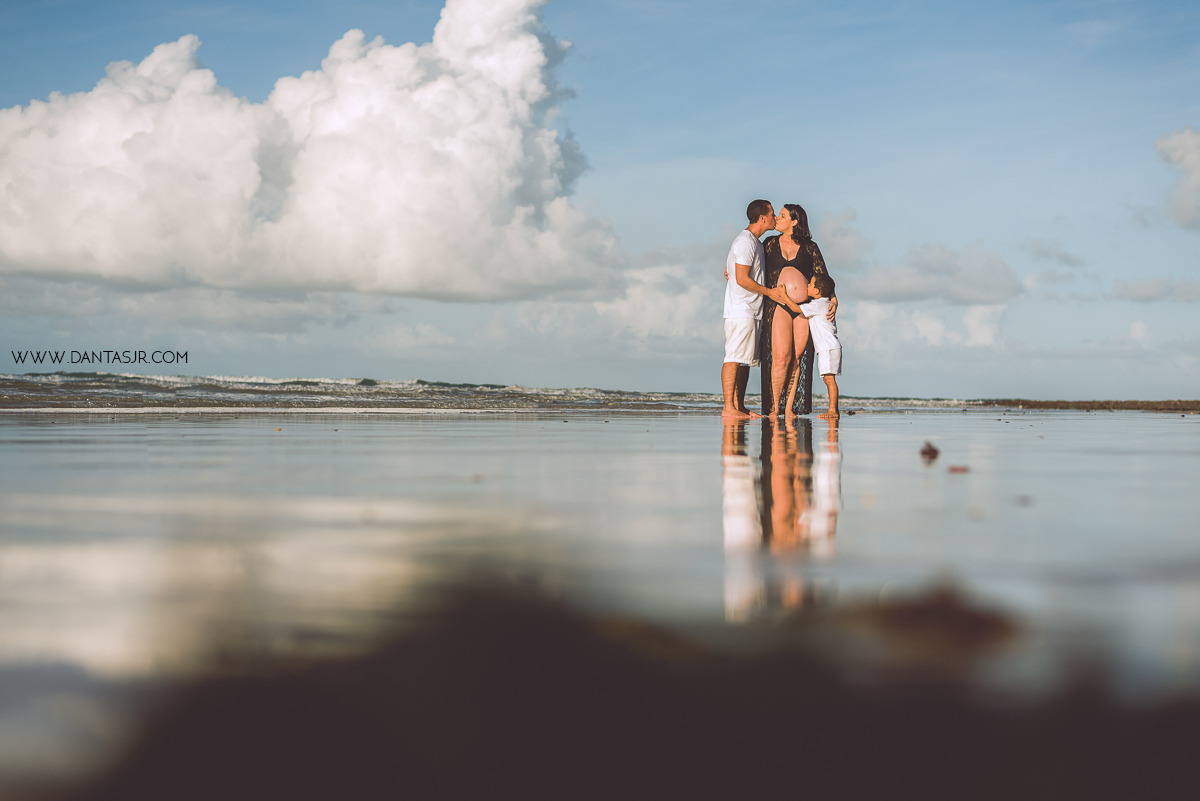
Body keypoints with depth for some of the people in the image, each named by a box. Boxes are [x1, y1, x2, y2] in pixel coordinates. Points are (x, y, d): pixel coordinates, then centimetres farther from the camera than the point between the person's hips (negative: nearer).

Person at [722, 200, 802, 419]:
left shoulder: (755, 242, 19)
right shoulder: (746, 242, -13)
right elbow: (741, 279, -20)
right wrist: (768, 292, -11)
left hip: (751, 310, 10)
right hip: (740, 310, -10)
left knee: (745, 360, 9)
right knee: (734, 358, -11)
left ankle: (740, 405, 11)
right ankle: (728, 407, -13)